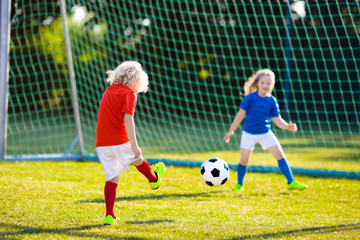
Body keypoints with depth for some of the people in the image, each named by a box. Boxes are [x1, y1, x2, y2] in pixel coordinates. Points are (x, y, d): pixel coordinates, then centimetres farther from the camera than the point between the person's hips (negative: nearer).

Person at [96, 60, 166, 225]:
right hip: (119, 141, -6)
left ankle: (109, 215, -3)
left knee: (112, 177, 7)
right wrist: (134, 145, -20)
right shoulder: (129, 93, -7)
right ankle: (154, 178, 50)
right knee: (137, 159, 23)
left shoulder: (109, 90, 15)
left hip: (101, 144, 6)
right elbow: (128, 118, -18)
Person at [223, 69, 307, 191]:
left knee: (280, 155, -3)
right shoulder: (250, 98, -10)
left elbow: (277, 120, 2)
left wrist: (288, 126, -17)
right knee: (244, 160, -6)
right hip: (249, 134, -2)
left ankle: (291, 182, 6)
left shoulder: (272, 101, -1)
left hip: (265, 133, 3)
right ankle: (239, 184, 17)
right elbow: (240, 115, -5)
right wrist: (231, 132, -3)